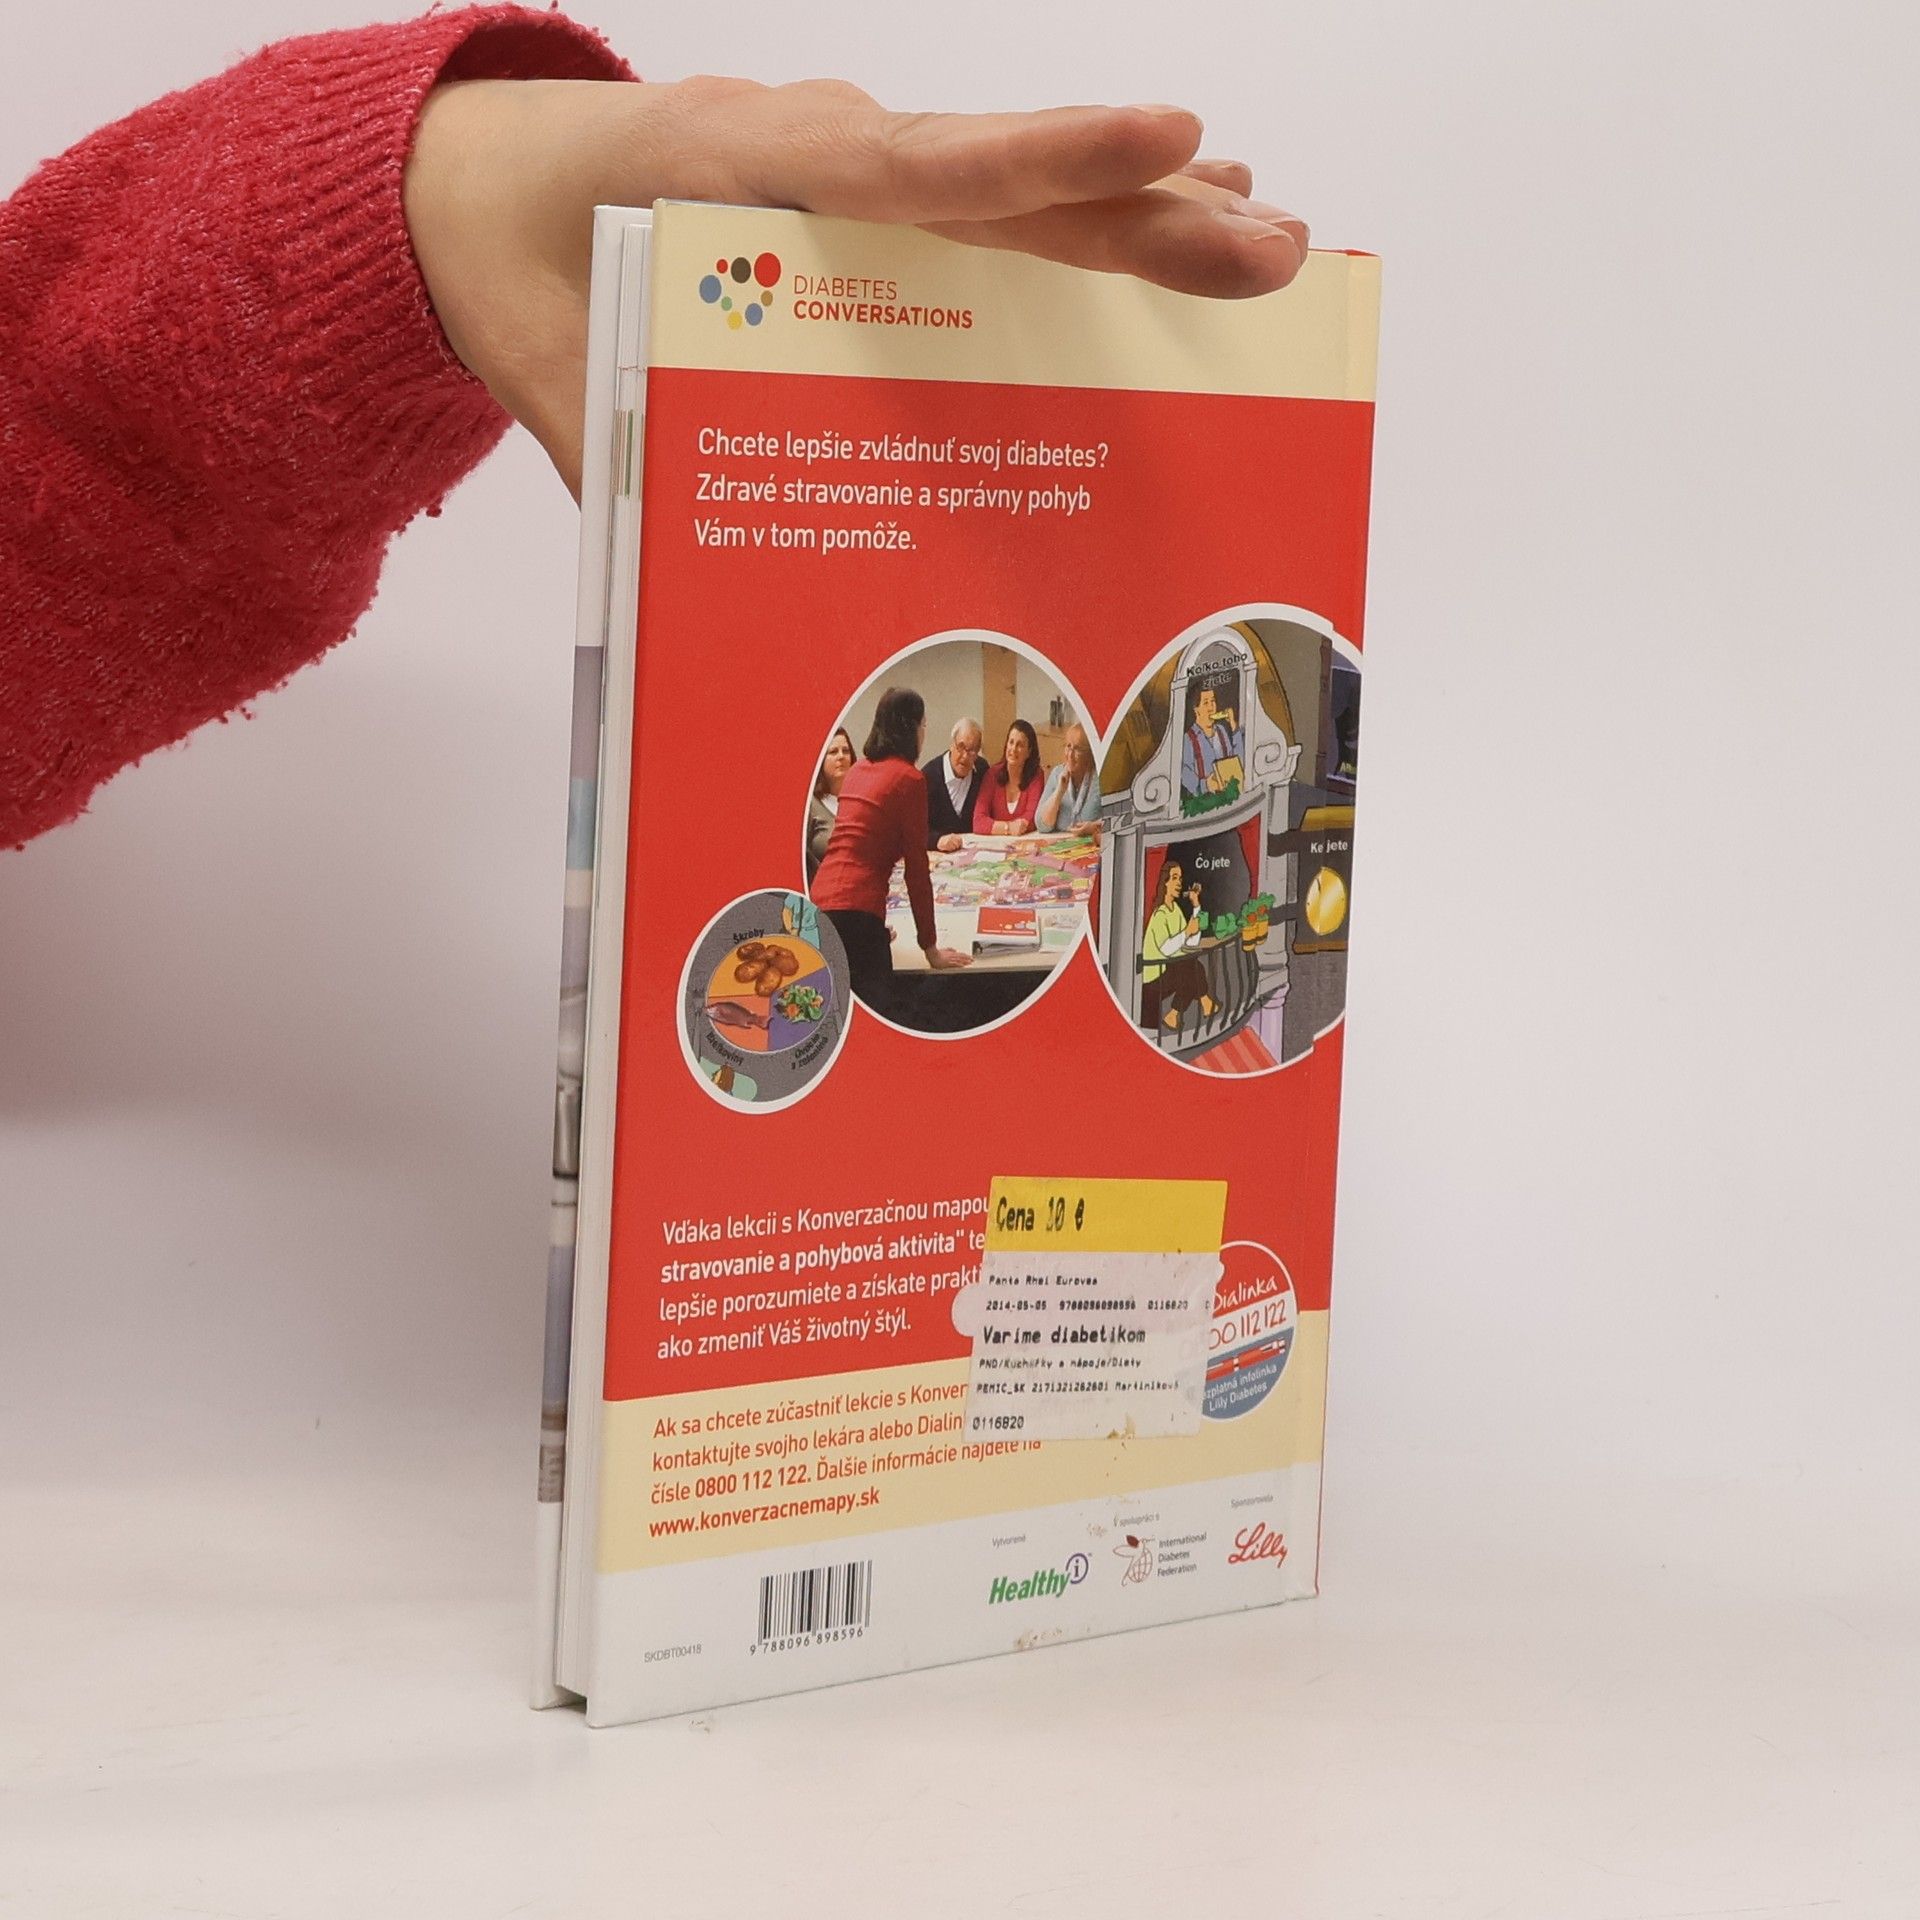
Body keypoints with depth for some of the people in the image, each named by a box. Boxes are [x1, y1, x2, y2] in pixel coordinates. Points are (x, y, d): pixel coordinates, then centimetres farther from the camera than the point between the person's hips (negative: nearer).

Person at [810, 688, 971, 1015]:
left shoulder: (858, 772, 19)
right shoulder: (909, 779, -4)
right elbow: (916, 867, -4)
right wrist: (930, 948, 2)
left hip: (820, 901, 8)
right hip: (857, 911, -8)